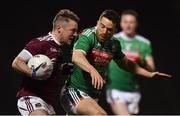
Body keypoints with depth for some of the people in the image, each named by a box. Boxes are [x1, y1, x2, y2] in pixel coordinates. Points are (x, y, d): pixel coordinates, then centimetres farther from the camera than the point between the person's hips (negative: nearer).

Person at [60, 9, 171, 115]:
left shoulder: (114, 44, 5)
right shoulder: (88, 36, -16)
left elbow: (125, 63, 25)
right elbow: (76, 57, -35)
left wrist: (149, 74, 20)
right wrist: (93, 70, -54)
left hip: (93, 95, 8)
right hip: (74, 91, -8)